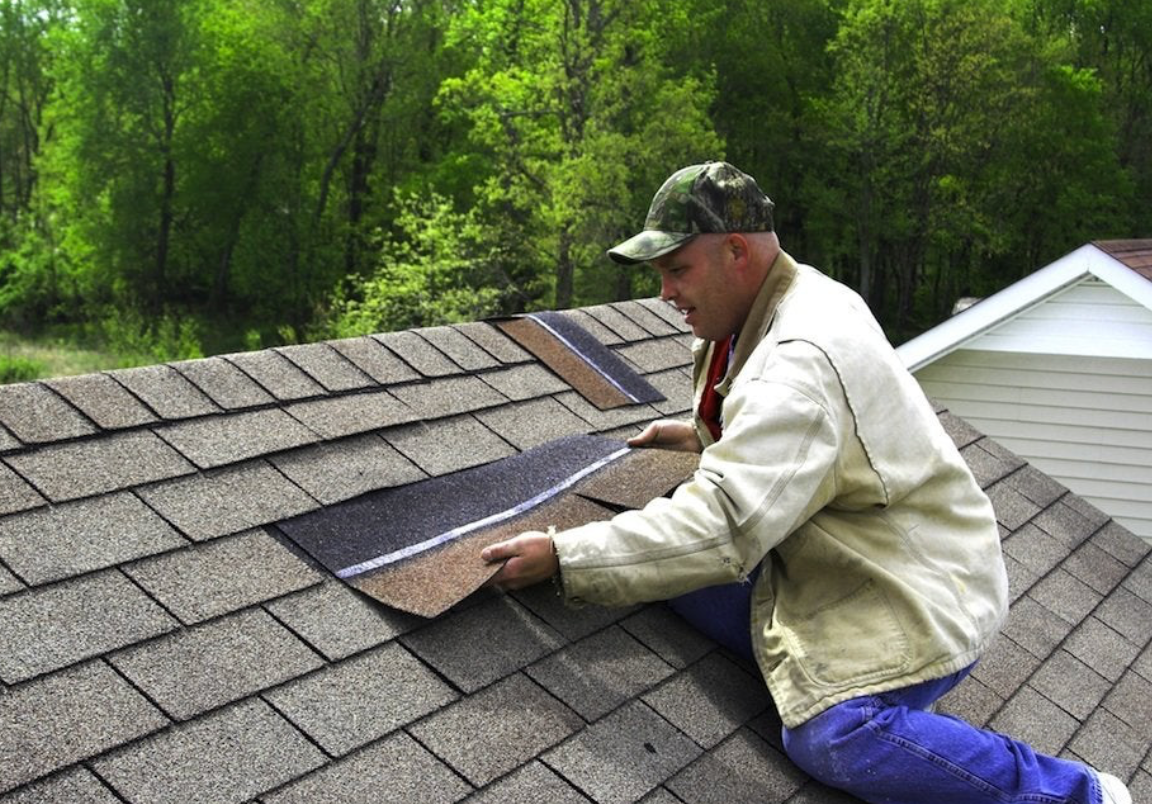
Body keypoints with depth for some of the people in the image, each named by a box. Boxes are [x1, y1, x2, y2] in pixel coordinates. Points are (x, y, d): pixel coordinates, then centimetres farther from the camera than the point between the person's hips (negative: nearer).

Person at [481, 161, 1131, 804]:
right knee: (669, 566, -3)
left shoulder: (801, 361, -27)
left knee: (833, 738, -30)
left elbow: (718, 529, -35)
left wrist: (562, 556, -31)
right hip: (831, 566, 10)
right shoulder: (799, 301, 6)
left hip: (918, 594, -9)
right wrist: (705, 439, 13)